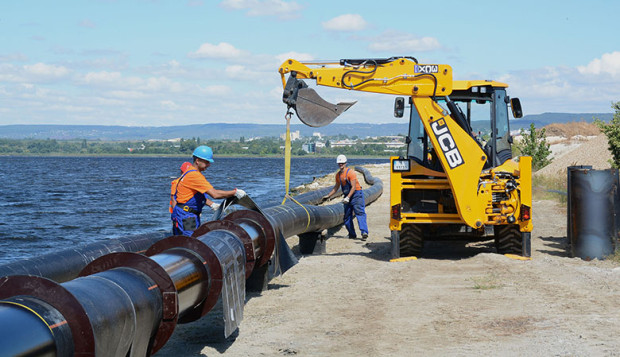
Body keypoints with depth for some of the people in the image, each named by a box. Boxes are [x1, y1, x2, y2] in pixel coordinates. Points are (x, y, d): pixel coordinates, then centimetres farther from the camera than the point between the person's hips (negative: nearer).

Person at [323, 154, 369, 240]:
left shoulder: (350, 173, -15)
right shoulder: (338, 175, 9)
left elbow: (353, 187, -20)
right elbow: (336, 187, 23)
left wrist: (348, 198, -29)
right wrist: (328, 195, 18)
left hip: (356, 194, -8)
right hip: (347, 196, 8)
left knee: (360, 213, -18)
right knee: (347, 215, 7)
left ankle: (364, 232, -28)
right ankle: (352, 234, 14)